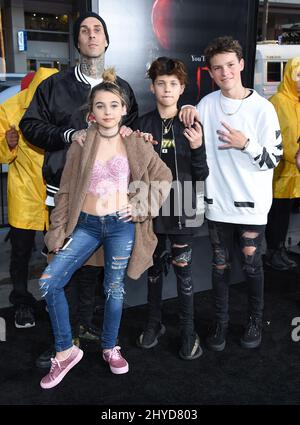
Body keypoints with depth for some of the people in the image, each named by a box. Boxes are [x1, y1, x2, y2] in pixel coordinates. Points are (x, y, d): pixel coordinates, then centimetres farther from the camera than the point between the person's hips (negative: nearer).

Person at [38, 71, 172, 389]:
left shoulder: (136, 145, -1)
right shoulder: (80, 144, 1)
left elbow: (164, 178, 6)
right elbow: (66, 191, 3)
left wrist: (143, 208, -2)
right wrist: (57, 230, 1)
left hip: (121, 225, -1)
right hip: (86, 224, 1)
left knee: (114, 288, 10)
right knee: (48, 282, -9)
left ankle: (110, 348, 32)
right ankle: (66, 350, 9)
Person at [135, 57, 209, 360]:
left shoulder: (191, 125, -2)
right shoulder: (143, 124, 2)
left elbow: (201, 175, -3)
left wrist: (197, 148, -19)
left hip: (181, 209, -2)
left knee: (182, 270, 2)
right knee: (154, 267, 14)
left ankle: (188, 331, 18)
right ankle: (154, 323, 31)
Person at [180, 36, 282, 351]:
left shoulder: (262, 108, -7)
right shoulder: (207, 104, 3)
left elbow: (273, 159, -6)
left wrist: (246, 144, -24)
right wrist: (188, 114, -3)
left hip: (252, 205, -3)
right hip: (217, 203, 3)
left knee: (252, 266, 10)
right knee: (220, 266, 13)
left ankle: (255, 321, 31)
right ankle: (220, 322, 29)